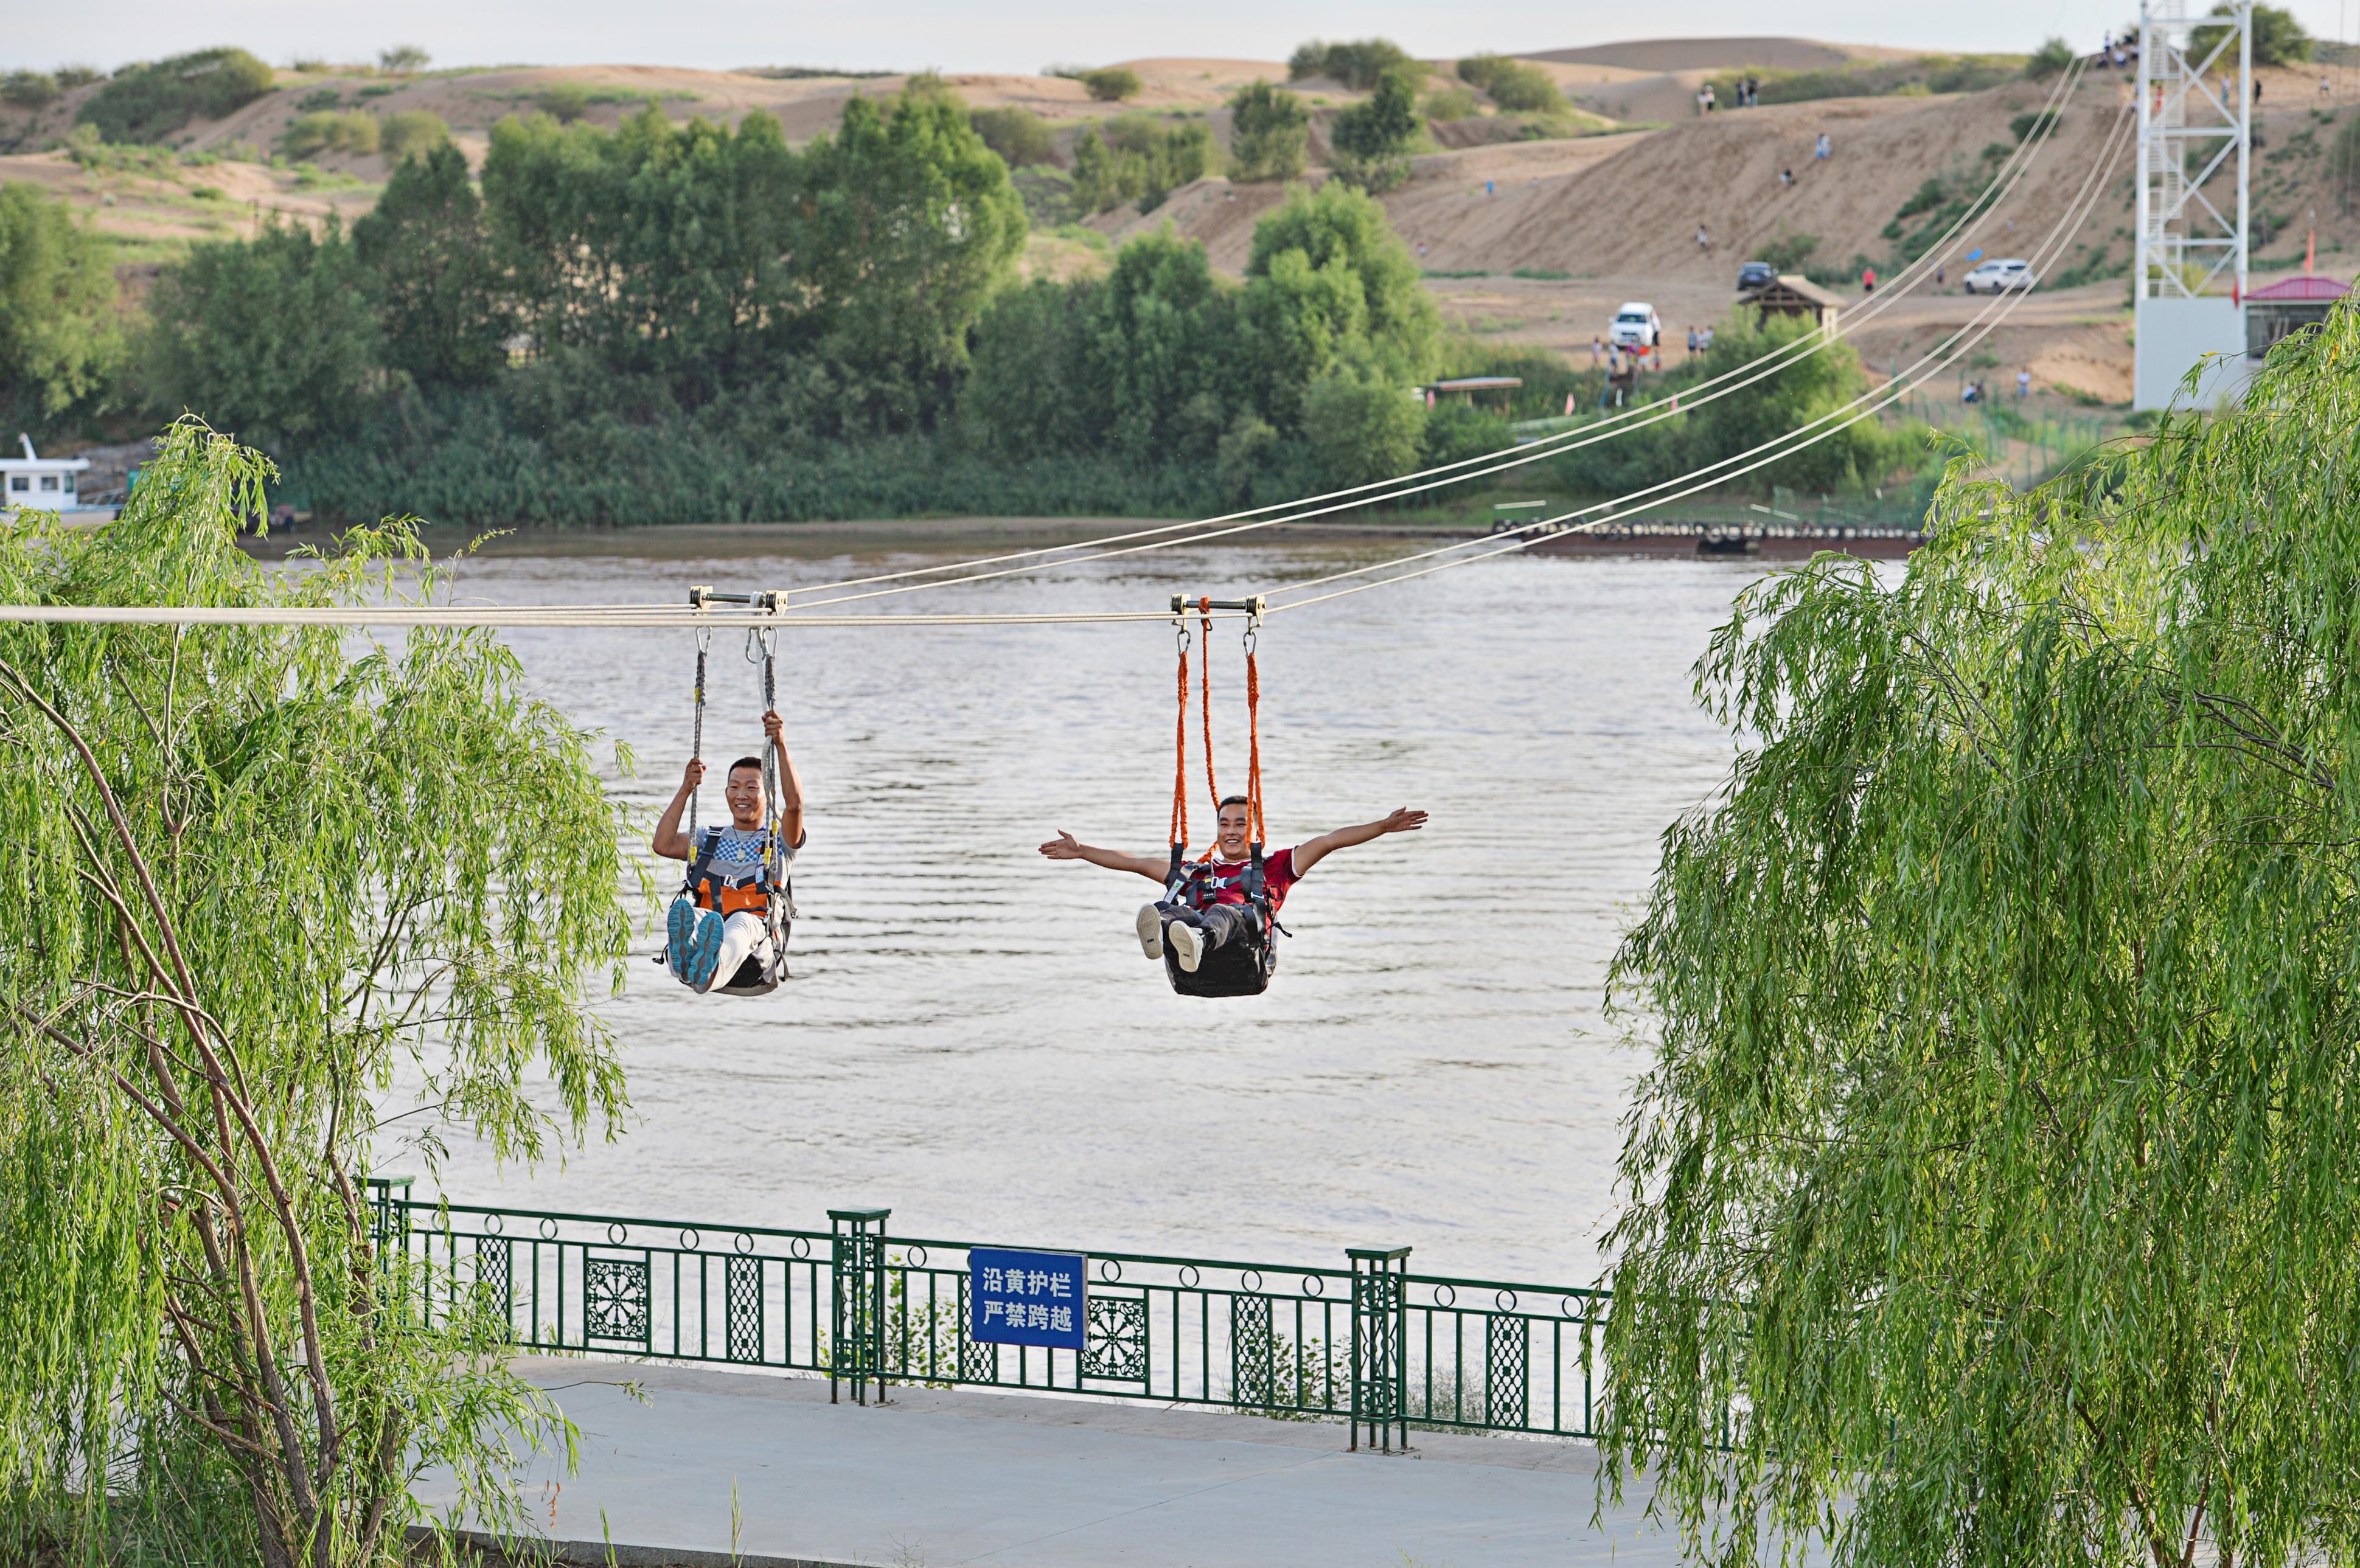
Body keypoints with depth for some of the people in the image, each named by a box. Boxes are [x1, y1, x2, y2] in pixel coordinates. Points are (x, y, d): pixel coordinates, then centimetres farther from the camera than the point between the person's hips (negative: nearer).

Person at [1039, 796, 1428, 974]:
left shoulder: (1274, 867, 36)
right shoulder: (1196, 871, 42)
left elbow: (1329, 841, 28)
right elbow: (1135, 862, 43)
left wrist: (1384, 826, 21)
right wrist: (1082, 852, 41)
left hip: (1247, 926, -2)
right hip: (1196, 919, 2)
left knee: (1226, 913, -40)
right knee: (1171, 910, -35)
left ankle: (1197, 943, -76)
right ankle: (1161, 932, -73)